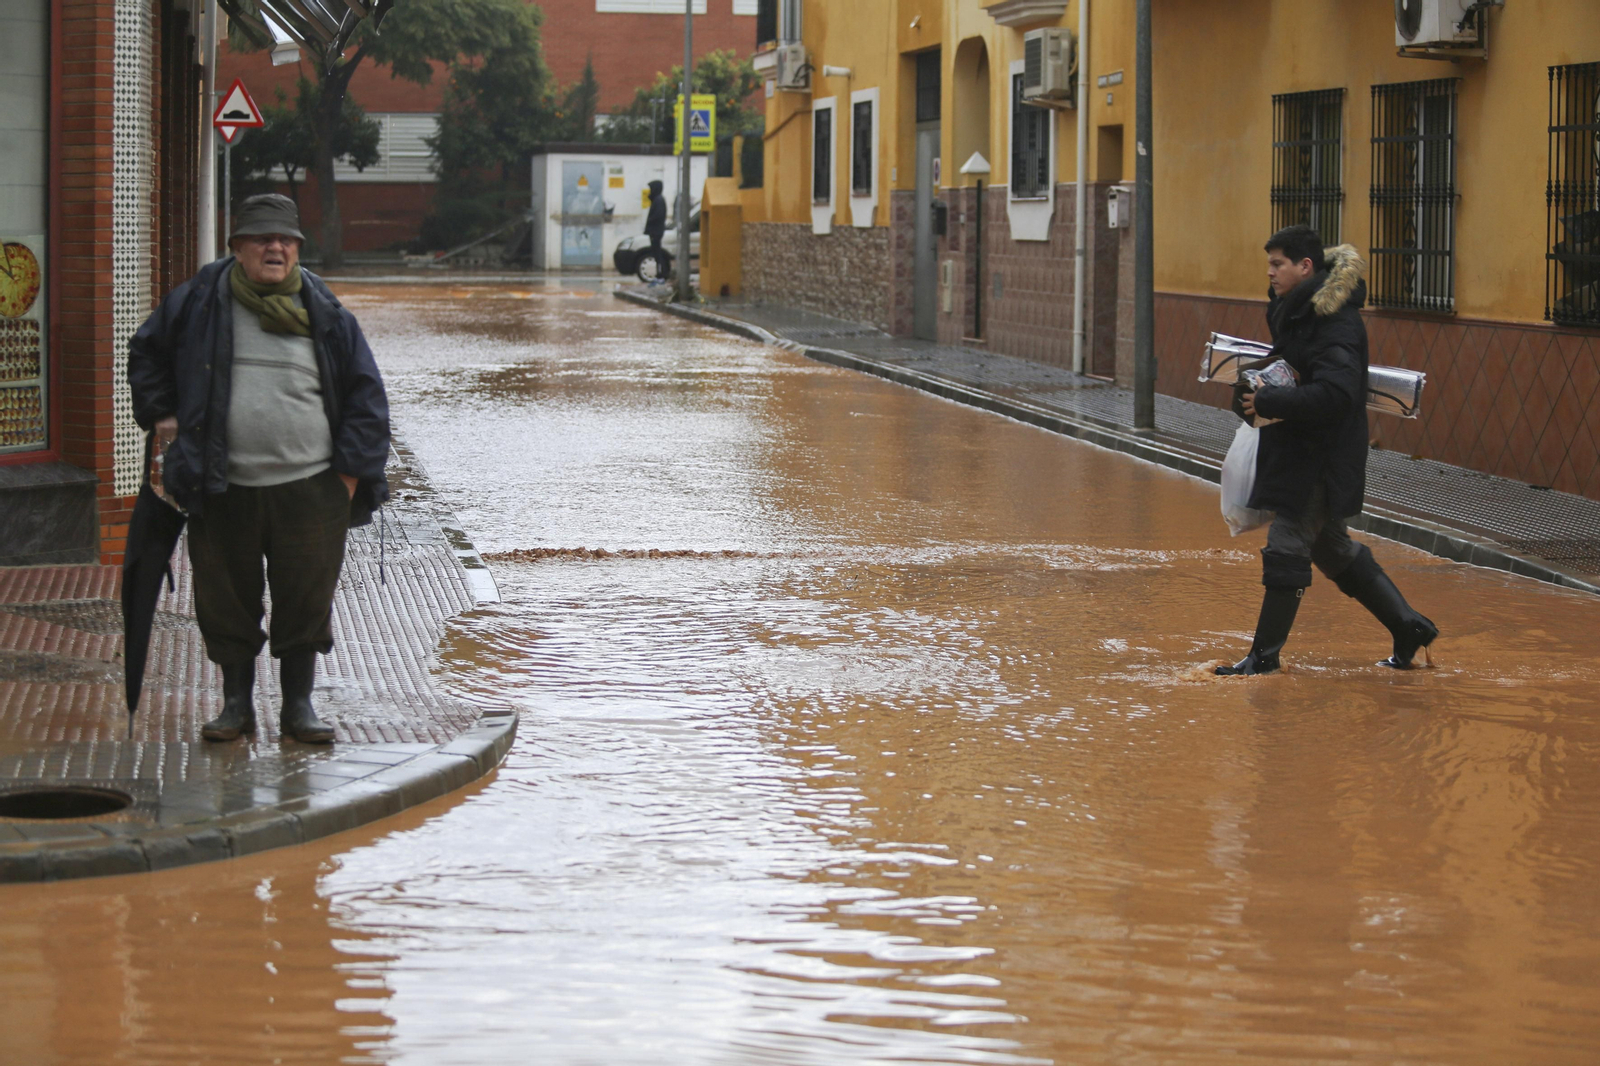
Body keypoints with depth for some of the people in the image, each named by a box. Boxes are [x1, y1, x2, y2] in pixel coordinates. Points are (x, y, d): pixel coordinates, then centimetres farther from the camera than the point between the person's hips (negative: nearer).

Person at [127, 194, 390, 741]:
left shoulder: (324, 313, 4)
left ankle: (299, 705, 17)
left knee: (307, 601, 3)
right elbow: (147, 352, 20)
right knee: (226, 599, 6)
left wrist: (351, 470, 2)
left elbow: (365, 393, 8)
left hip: (309, 490, 0)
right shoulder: (199, 301, 4)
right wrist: (161, 413, 10)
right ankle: (237, 703, 20)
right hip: (223, 490, 0)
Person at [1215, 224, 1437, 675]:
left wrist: (1266, 402, -26)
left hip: (1321, 460, -10)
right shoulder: (1297, 311, 10)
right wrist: (1253, 391, 1)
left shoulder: (1336, 321, -20)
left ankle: (1265, 654, 5)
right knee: (1332, 549, 17)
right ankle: (1409, 627, 24)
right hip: (1299, 452, 10)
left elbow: (1334, 394, -29)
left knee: (1286, 547, -4)